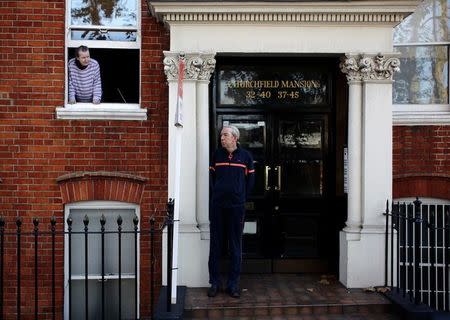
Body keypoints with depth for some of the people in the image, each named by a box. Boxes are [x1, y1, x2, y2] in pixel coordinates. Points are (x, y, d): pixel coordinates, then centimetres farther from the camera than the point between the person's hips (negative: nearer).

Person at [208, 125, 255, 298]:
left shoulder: (245, 156, 2)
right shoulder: (217, 155, 6)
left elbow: (250, 179, 9)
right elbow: (212, 177, 14)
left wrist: (242, 197, 6)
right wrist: (216, 193, 6)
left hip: (237, 206, -1)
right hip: (217, 206, 1)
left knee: (235, 247, 4)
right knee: (215, 245, 4)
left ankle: (233, 284, 13)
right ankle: (215, 282, 14)